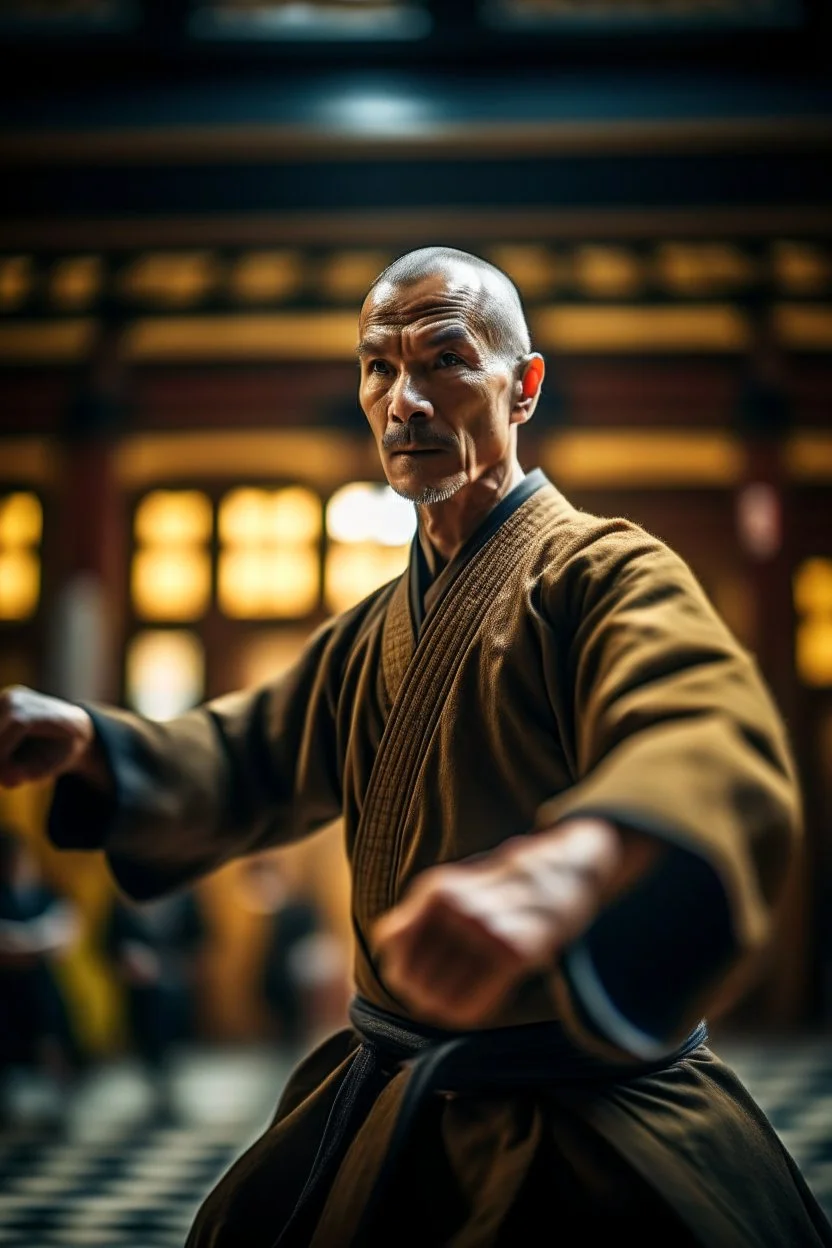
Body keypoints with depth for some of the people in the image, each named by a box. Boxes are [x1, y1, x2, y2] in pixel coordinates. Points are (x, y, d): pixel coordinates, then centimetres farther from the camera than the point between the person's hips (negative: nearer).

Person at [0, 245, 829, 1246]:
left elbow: (715, 754, -36)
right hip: (381, 1098, 7)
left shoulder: (604, 574, -16)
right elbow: (249, 759, 18)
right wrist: (86, 740, -4)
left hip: (580, 1130, -7)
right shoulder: (376, 630, 12)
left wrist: (569, 867, -60)